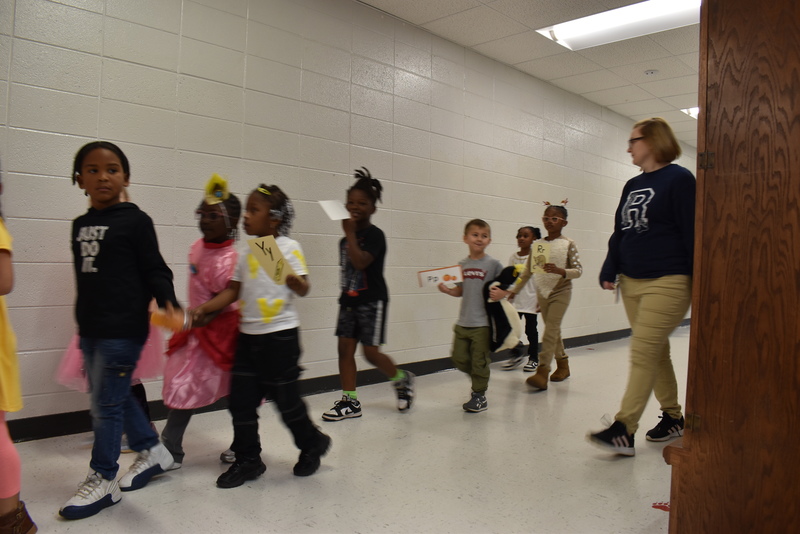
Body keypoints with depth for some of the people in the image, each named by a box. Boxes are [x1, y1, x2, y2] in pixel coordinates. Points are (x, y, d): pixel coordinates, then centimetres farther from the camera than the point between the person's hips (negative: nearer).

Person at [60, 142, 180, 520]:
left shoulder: (135, 220, -8)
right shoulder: (80, 225, 12)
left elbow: (154, 269, -10)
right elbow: (85, 277, 17)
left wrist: (167, 301, -27)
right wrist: (82, 320, 21)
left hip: (123, 329, -8)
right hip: (91, 329, 8)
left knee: (106, 403, 1)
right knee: (114, 398, 17)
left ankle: (103, 481, 18)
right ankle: (153, 452, 35)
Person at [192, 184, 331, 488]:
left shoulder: (288, 247, -7)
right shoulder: (247, 253, 11)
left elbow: (303, 289, -13)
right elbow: (233, 291, 11)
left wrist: (290, 277, -33)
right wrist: (205, 308, 0)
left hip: (280, 334, -6)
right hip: (249, 335, 6)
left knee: (285, 397, 4)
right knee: (241, 398, 6)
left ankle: (312, 443, 29)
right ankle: (247, 460, 21)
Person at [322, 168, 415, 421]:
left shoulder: (375, 235, -11)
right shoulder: (345, 239, 12)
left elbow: (360, 262, -25)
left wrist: (350, 233, -20)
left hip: (372, 301, -7)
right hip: (348, 300, 7)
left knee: (371, 352, -4)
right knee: (345, 348, 2)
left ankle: (402, 379, 23)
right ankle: (350, 401, 11)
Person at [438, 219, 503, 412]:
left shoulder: (493, 264, -6)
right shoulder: (462, 265, 7)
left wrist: (501, 293, -22)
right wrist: (447, 290, -4)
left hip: (483, 322, -5)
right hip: (463, 322, 5)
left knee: (479, 361, 3)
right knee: (459, 357, 9)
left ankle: (479, 395, 20)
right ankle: (480, 379, 34)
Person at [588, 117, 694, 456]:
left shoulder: (679, 179, -6)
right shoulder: (632, 186, 16)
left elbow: (693, 234, -9)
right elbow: (619, 233, 17)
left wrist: (697, 282, -11)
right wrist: (609, 271, 7)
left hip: (667, 283, -8)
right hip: (632, 282, 8)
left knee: (643, 353, -12)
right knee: (655, 352, 13)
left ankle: (623, 431, -11)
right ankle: (672, 417, 27)